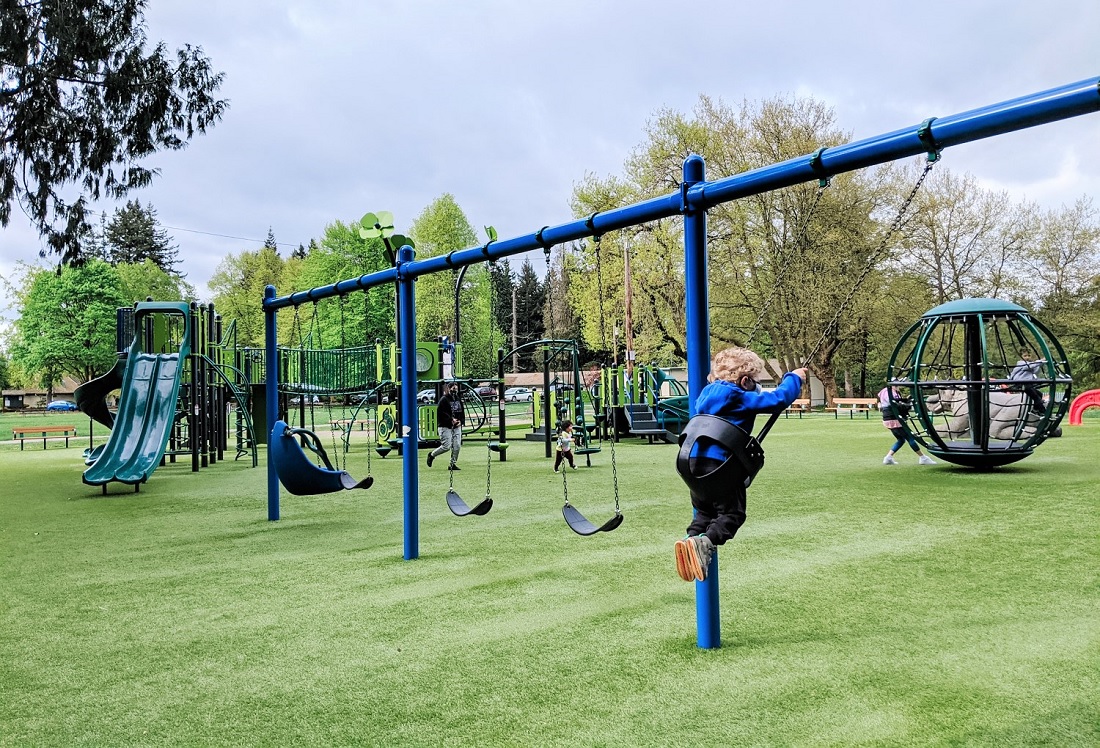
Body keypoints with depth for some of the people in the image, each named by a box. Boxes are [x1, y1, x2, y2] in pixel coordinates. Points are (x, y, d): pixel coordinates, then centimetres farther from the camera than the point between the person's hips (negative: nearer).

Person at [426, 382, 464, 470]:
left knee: (457, 446, -1)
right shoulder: (444, 399, -8)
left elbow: (462, 412, 19)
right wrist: (451, 420, -20)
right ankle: (431, 455, 16)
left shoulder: (458, 399, 14)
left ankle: (453, 464, 11)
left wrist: (461, 421, 1)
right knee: (446, 446, -9)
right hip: (445, 426, -7)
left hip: (457, 426, 7)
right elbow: (440, 412, -17)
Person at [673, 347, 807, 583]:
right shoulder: (741, 399, -6)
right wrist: (794, 378, 10)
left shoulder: (708, 393, 14)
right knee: (732, 513, 2)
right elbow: (778, 399, -7)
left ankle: (692, 538, -5)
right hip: (721, 463, -7)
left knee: (704, 511, 20)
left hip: (696, 460, 7)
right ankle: (704, 543, -22)